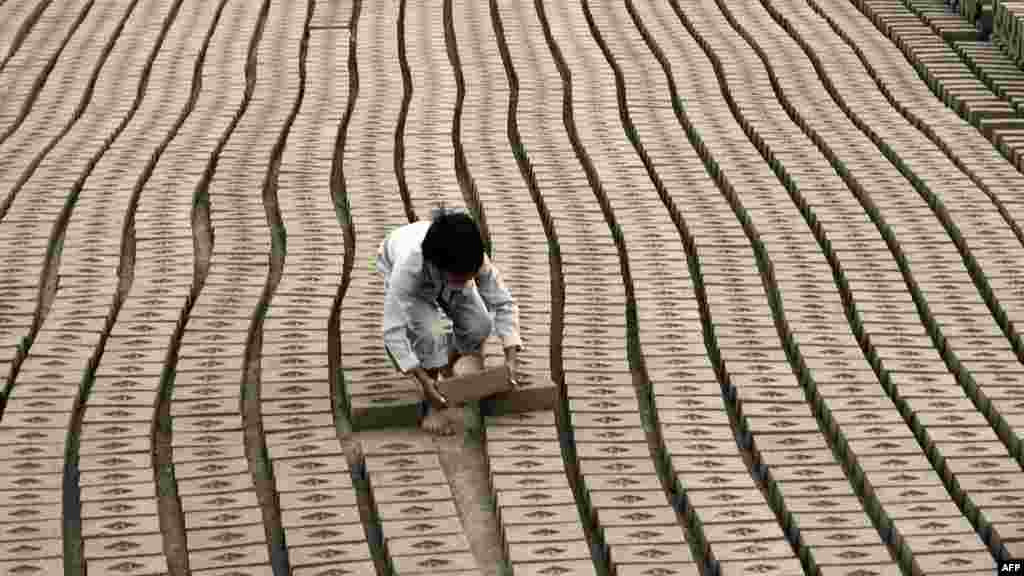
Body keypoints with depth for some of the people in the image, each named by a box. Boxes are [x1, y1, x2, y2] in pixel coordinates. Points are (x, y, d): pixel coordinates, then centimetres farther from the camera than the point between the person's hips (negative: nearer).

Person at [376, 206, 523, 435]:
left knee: (480, 325, -14)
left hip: (442, 275, 4)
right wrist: (423, 380, -47)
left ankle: (447, 367, 17)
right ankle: (431, 407, -12)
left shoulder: (475, 260, -37)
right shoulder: (409, 264, -46)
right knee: (429, 331, -28)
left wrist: (511, 358, -35)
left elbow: (503, 304, -25)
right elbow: (393, 329, -44)